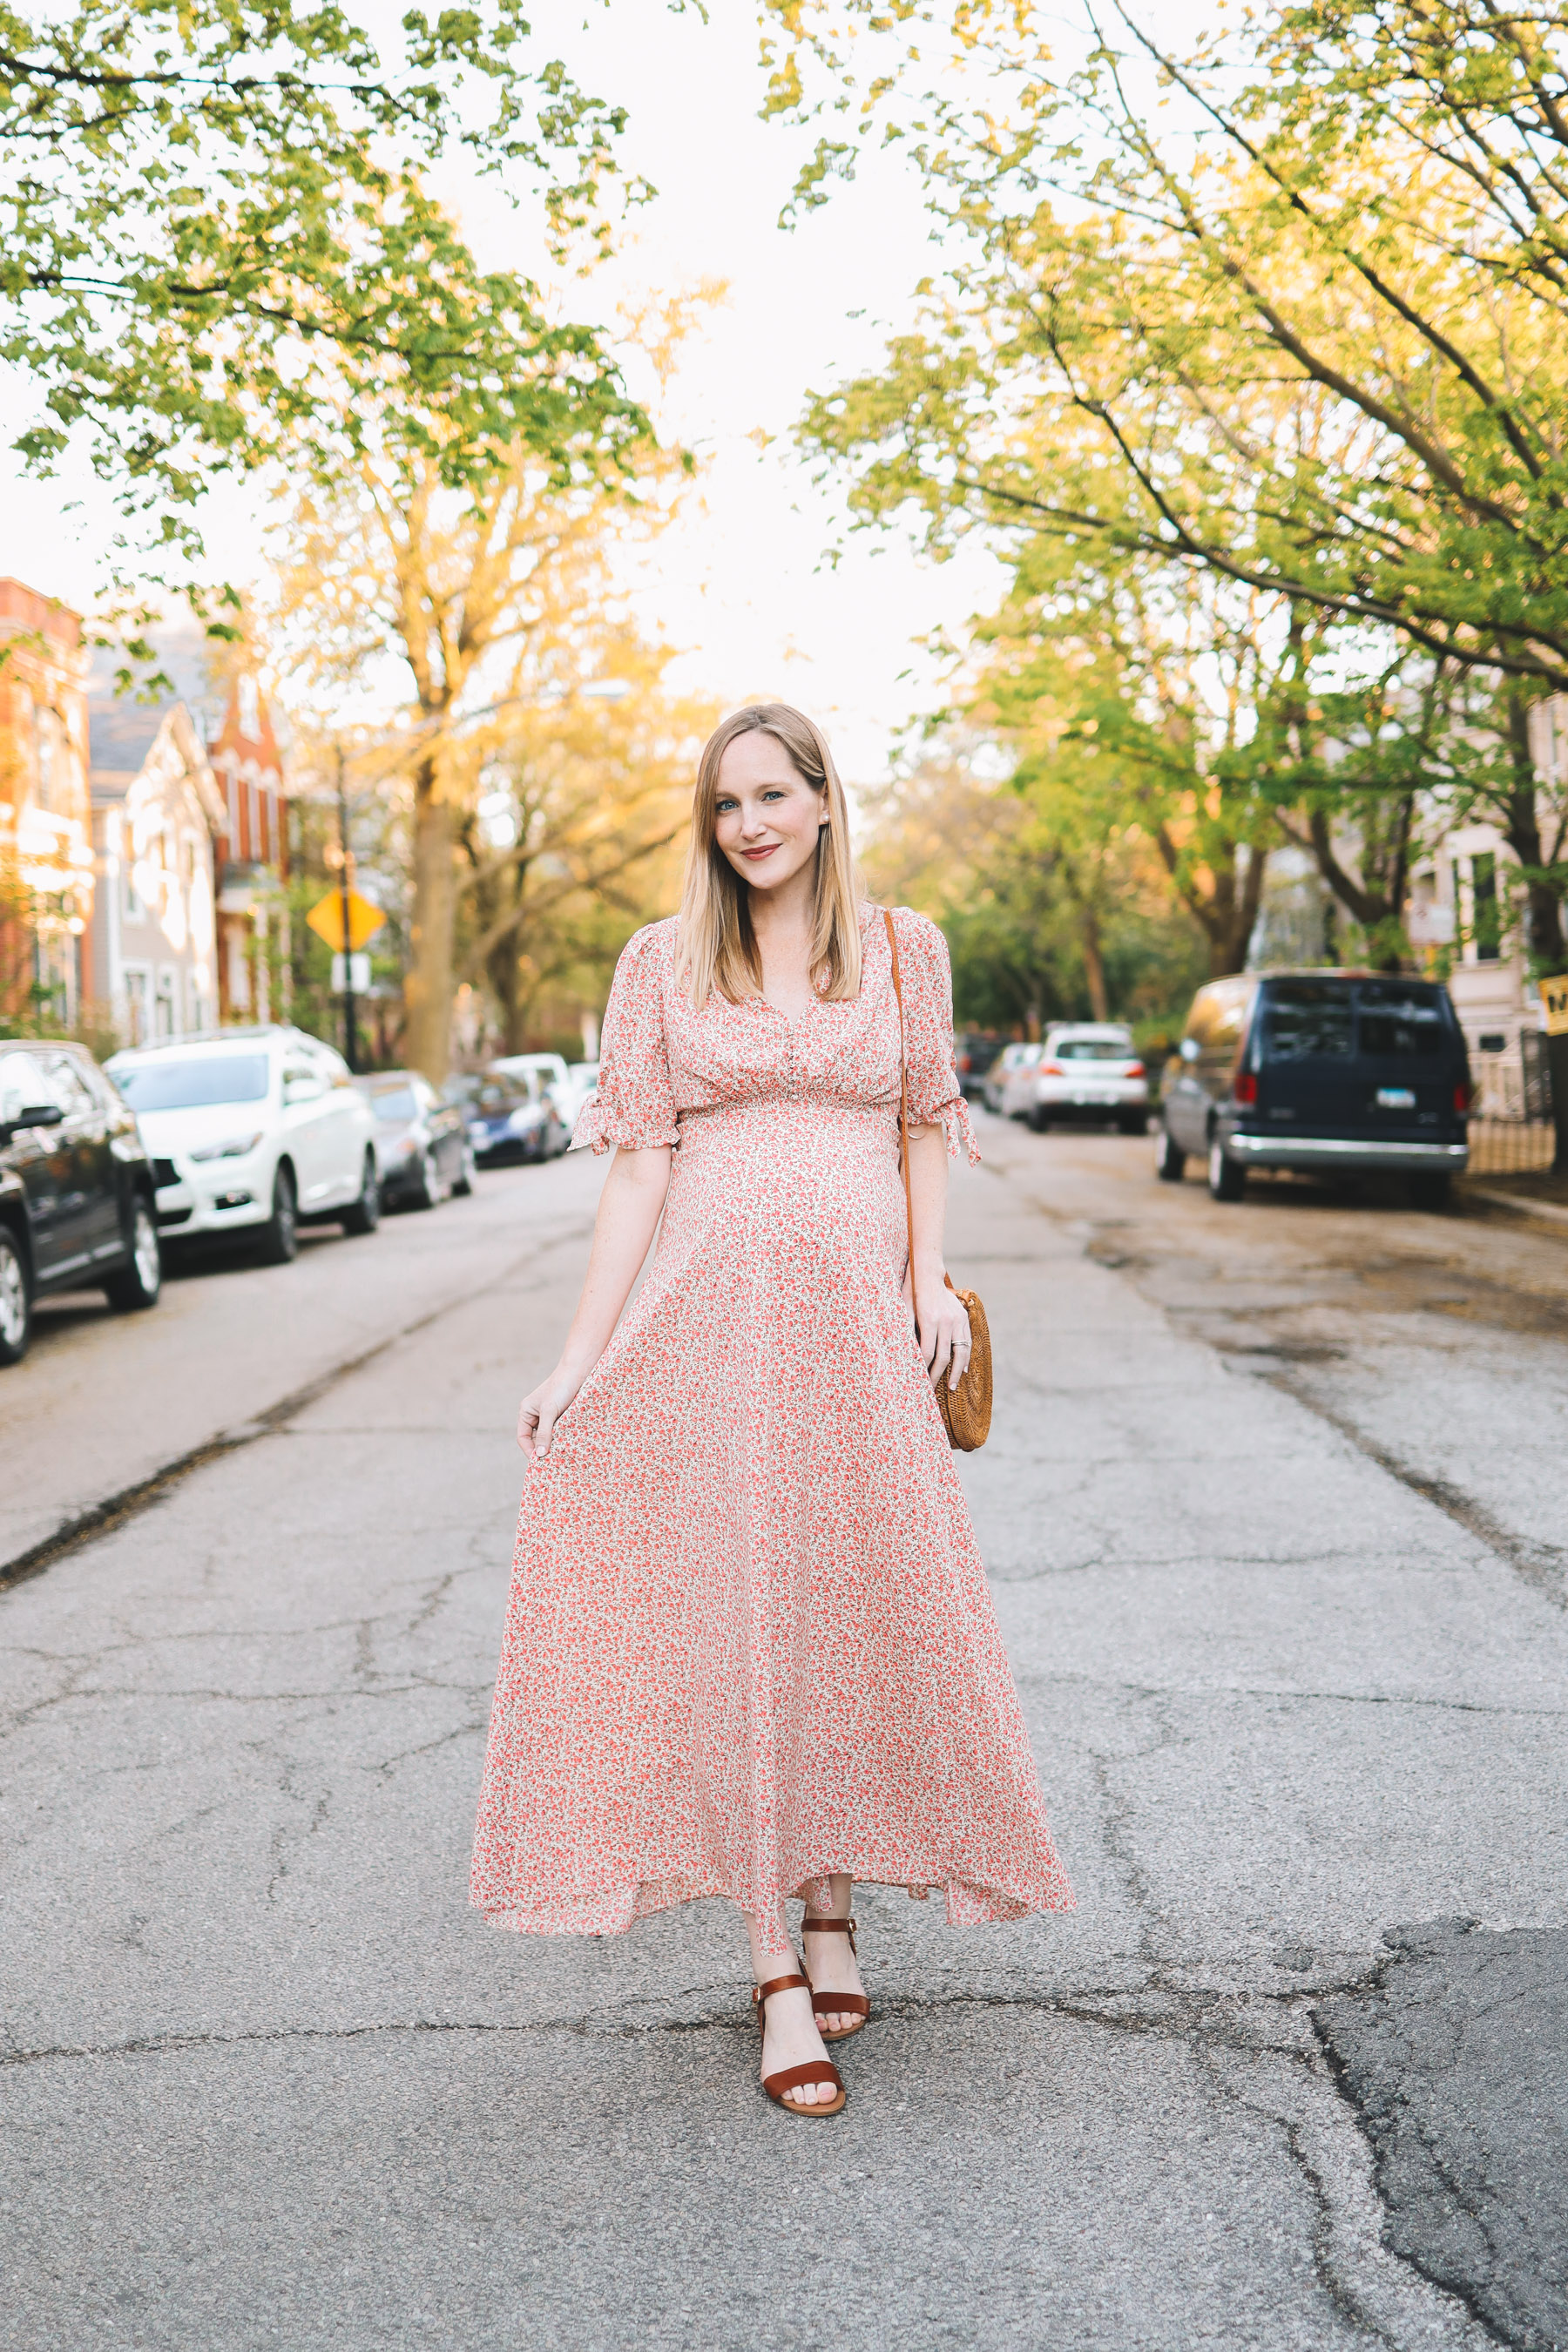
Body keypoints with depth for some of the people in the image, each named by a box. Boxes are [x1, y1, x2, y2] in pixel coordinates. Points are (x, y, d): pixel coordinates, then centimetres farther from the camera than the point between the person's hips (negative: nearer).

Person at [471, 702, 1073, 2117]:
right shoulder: (663, 962, 5)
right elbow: (641, 1157, 2)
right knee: (731, 1621, -2)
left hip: (858, 1315, 1)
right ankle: (778, 1980, 3)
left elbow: (926, 1123, 15)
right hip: (709, 1312, -1)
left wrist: (930, 1274, 1)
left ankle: (834, 1916, 25)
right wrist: (584, 1351, -4)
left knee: (860, 1613, 6)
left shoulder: (902, 948, 8)